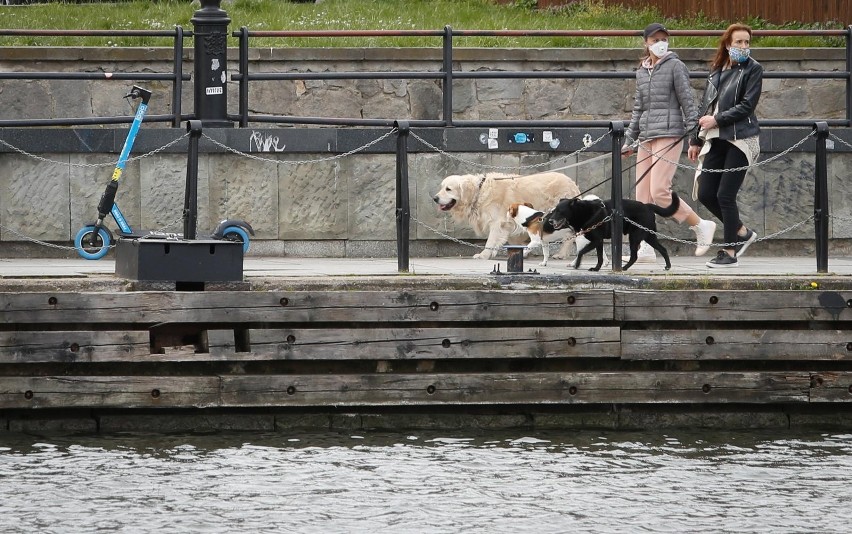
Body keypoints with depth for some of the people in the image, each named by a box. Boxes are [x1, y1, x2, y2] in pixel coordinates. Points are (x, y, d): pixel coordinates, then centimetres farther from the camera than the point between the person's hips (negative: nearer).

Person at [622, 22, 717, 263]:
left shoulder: (675, 66, -1)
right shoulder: (642, 71, 18)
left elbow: (687, 100, -3)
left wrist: (694, 130, -10)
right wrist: (629, 141, 22)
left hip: (669, 135, -7)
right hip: (646, 138, 7)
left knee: (659, 191, -17)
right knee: (642, 195, 2)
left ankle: (700, 225, -3)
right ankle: (646, 248, 4)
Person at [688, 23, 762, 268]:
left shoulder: (753, 69, -2)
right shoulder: (716, 71, 15)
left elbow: (747, 106, -10)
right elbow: (706, 108, 19)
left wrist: (717, 120, -13)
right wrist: (696, 140, 17)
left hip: (740, 139, -6)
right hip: (717, 140, 6)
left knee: (725, 194, -9)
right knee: (705, 194, 2)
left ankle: (729, 252, 1)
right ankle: (742, 232, 21)